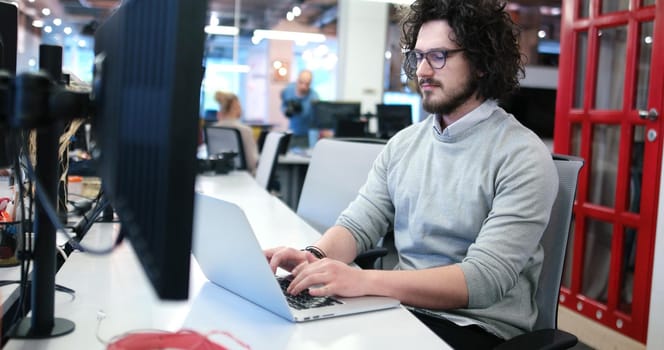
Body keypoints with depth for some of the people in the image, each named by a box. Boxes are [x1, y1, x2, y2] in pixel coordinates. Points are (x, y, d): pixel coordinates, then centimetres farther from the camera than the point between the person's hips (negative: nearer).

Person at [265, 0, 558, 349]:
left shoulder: (523, 157, -13)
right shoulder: (403, 143, 8)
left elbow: (486, 278, -22)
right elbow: (358, 224, 4)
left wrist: (364, 280, -32)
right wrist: (317, 255, -20)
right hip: (401, 308, 6)